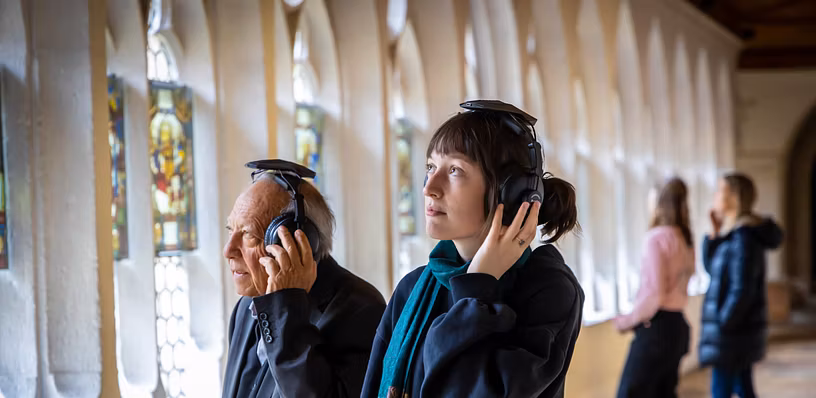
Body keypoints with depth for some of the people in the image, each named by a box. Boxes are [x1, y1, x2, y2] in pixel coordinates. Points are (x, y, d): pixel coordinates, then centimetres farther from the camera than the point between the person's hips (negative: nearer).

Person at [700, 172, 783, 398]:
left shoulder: (744, 238, -20)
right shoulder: (733, 234, 9)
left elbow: (742, 291, -23)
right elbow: (711, 268, 18)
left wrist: (721, 326, -18)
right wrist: (715, 234, 5)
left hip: (733, 331, -9)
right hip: (740, 329, 9)